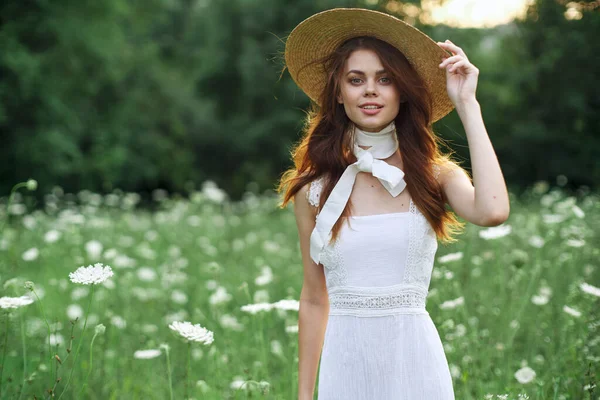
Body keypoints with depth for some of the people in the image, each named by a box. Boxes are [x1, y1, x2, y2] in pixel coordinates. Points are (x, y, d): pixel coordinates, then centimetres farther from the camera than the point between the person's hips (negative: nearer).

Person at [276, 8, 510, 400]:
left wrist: (466, 105, -15)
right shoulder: (314, 189, 1)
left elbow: (493, 211, -24)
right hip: (344, 364, 1)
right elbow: (314, 300, 8)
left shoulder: (434, 175, -1)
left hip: (415, 362, -1)